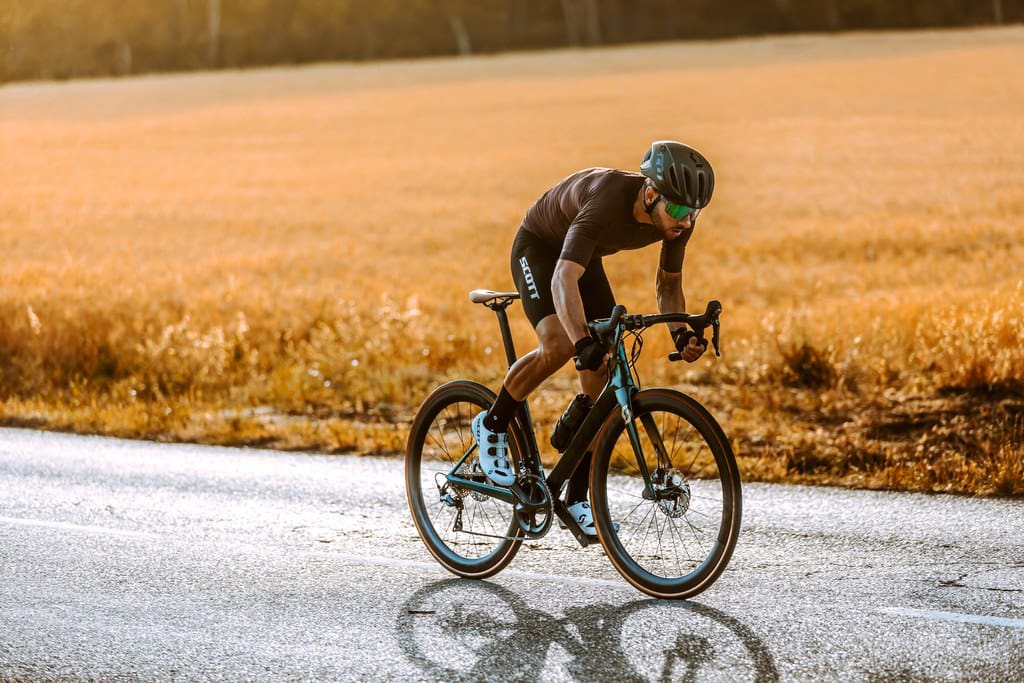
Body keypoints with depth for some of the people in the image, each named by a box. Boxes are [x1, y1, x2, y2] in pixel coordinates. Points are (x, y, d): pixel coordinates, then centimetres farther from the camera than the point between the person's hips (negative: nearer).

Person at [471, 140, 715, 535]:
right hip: (538, 249, -6)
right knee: (558, 345, -31)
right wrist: (583, 343, -65)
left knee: (601, 379, -6)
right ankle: (493, 425, -6)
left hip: (587, 258, 6)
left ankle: (576, 500, 2)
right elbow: (563, 279, -51)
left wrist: (680, 332, -24)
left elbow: (668, 284, -4)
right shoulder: (607, 202, -42)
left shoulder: (679, 218, -21)